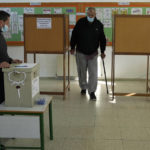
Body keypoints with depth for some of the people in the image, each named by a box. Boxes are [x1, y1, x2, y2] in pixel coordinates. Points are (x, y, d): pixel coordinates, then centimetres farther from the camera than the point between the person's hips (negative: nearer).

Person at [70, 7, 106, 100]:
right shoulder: (80, 22, -5)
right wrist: (72, 48, 4)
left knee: (93, 73, -6)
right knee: (82, 72, 12)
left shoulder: (99, 24, -3)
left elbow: (102, 39, 4)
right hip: (81, 52, 1)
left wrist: (102, 51, 3)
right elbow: (74, 35, 3)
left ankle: (92, 91, 3)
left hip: (93, 53, 0)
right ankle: (83, 87, 32)